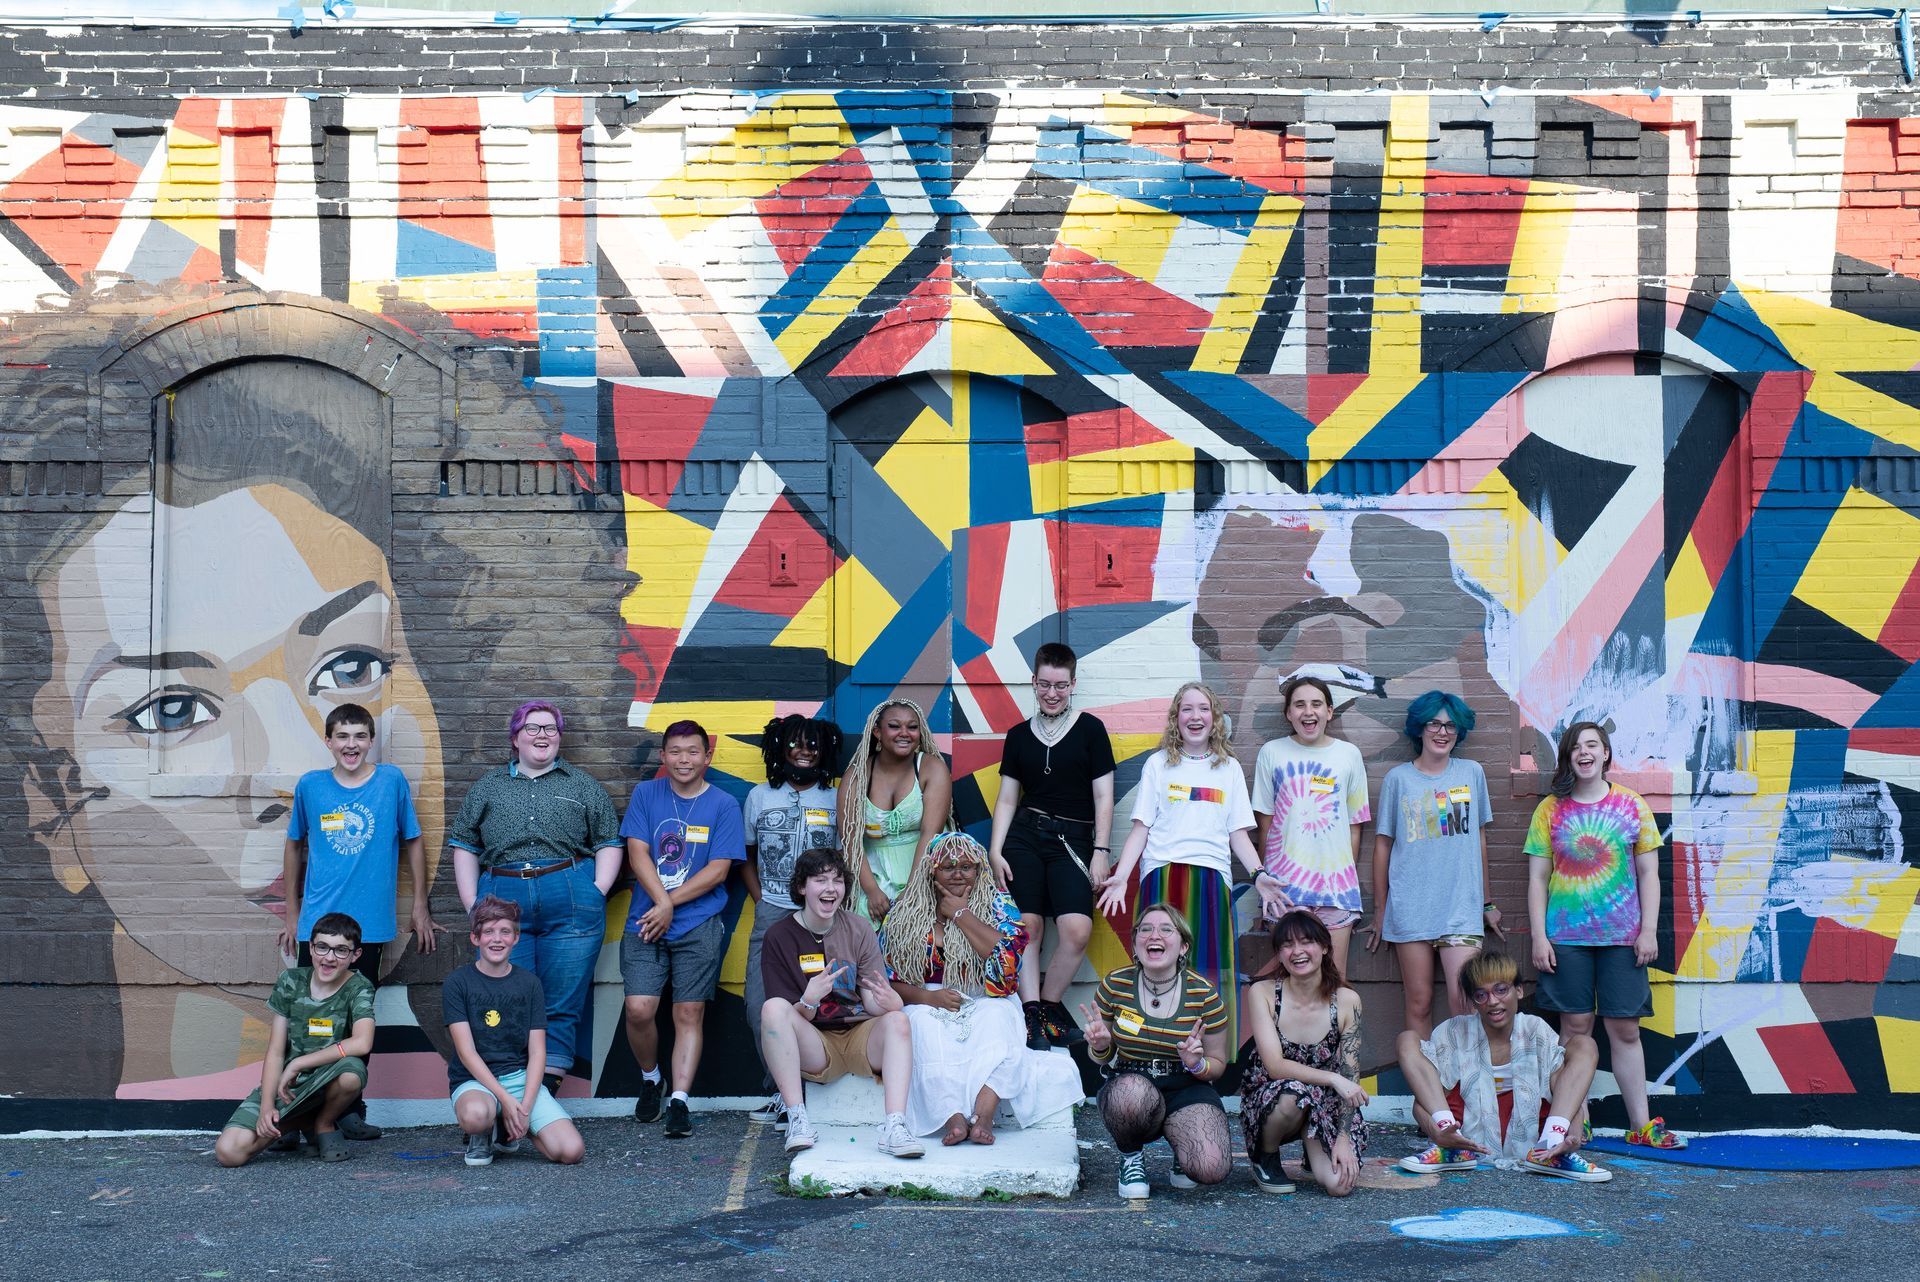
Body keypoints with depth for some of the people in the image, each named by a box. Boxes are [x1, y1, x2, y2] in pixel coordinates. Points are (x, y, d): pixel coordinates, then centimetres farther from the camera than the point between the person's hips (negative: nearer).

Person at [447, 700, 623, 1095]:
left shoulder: (582, 785, 15)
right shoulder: (488, 787, 18)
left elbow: (609, 842, 10)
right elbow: (464, 845, 14)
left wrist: (598, 892, -4)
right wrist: (471, 901, 3)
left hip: (570, 902, -1)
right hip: (501, 902, 1)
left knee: (562, 1004, -3)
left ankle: (548, 1089, 1)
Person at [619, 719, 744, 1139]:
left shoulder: (723, 805, 3)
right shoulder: (645, 795, 8)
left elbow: (718, 869, -3)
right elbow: (637, 854, 1)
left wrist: (670, 904, -10)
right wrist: (662, 903, -12)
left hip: (700, 926, -1)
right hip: (646, 922, 1)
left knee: (689, 1013, -3)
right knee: (639, 1009, -9)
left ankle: (679, 1100, 1)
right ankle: (649, 1079, 16)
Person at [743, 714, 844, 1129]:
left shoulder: (836, 799, 8)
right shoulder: (760, 796, 13)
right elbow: (746, 858, 18)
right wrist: (761, 902, 5)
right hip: (771, 914, 2)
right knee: (761, 1006, -6)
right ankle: (785, 1089, 5)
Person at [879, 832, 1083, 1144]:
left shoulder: (998, 904, 8)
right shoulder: (905, 910, 10)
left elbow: (1009, 958, -11)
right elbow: (886, 978, 5)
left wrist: (961, 915, -6)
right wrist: (927, 997, -13)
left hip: (984, 1004, 0)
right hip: (926, 1005, 0)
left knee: (996, 1016, -34)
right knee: (924, 1025, -34)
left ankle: (984, 1113, -50)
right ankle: (953, 1117, -48)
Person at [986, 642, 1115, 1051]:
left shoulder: (1089, 729, 3)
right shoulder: (1019, 735, 11)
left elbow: (1103, 797, 3)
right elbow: (1007, 800, 13)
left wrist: (1101, 851, -4)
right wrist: (994, 853, 4)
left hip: (1073, 840, -2)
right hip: (1024, 836, 2)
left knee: (1077, 930, -18)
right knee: (1028, 926, -9)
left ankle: (1049, 1003, 3)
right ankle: (1032, 1012, 0)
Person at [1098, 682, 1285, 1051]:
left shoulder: (1229, 768, 15)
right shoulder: (1159, 764, 10)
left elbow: (1238, 833, 13)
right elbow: (1141, 828, 6)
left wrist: (1259, 874, -3)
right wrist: (1121, 876, -8)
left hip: (1212, 879, 1)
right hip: (1163, 876, -1)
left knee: (1212, 972, -4)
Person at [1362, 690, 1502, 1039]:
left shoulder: (1472, 773, 10)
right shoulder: (1398, 778, 5)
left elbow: (1479, 838, 16)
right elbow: (1383, 844, 8)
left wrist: (1488, 903, 18)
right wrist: (1380, 911, 8)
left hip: (1461, 906, 0)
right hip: (1409, 907, 0)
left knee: (1464, 1002, -12)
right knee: (1418, 1002, 0)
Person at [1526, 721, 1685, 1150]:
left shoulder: (1632, 805, 5)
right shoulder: (1551, 810, 5)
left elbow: (1648, 873, 6)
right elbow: (1537, 879, 4)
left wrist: (1648, 930, -2)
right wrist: (1539, 936, -3)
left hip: (1622, 937, 0)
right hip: (1566, 937, 0)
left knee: (1625, 1029, 1)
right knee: (1574, 1026, 1)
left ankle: (1641, 1124, 6)